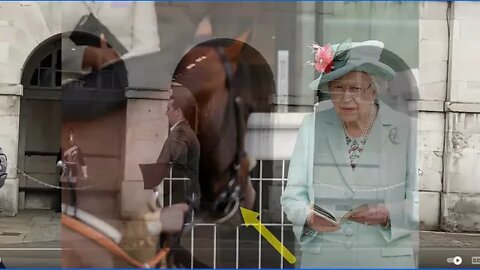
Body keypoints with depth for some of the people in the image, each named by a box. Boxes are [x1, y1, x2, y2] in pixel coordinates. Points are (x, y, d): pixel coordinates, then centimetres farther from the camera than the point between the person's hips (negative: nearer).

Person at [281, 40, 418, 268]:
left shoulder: (405, 129, -6)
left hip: (387, 259, -1)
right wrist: (308, 216, -18)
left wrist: (387, 215, -20)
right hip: (321, 258, 1)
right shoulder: (312, 126, -1)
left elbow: (418, 201, -4)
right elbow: (293, 195, 1)